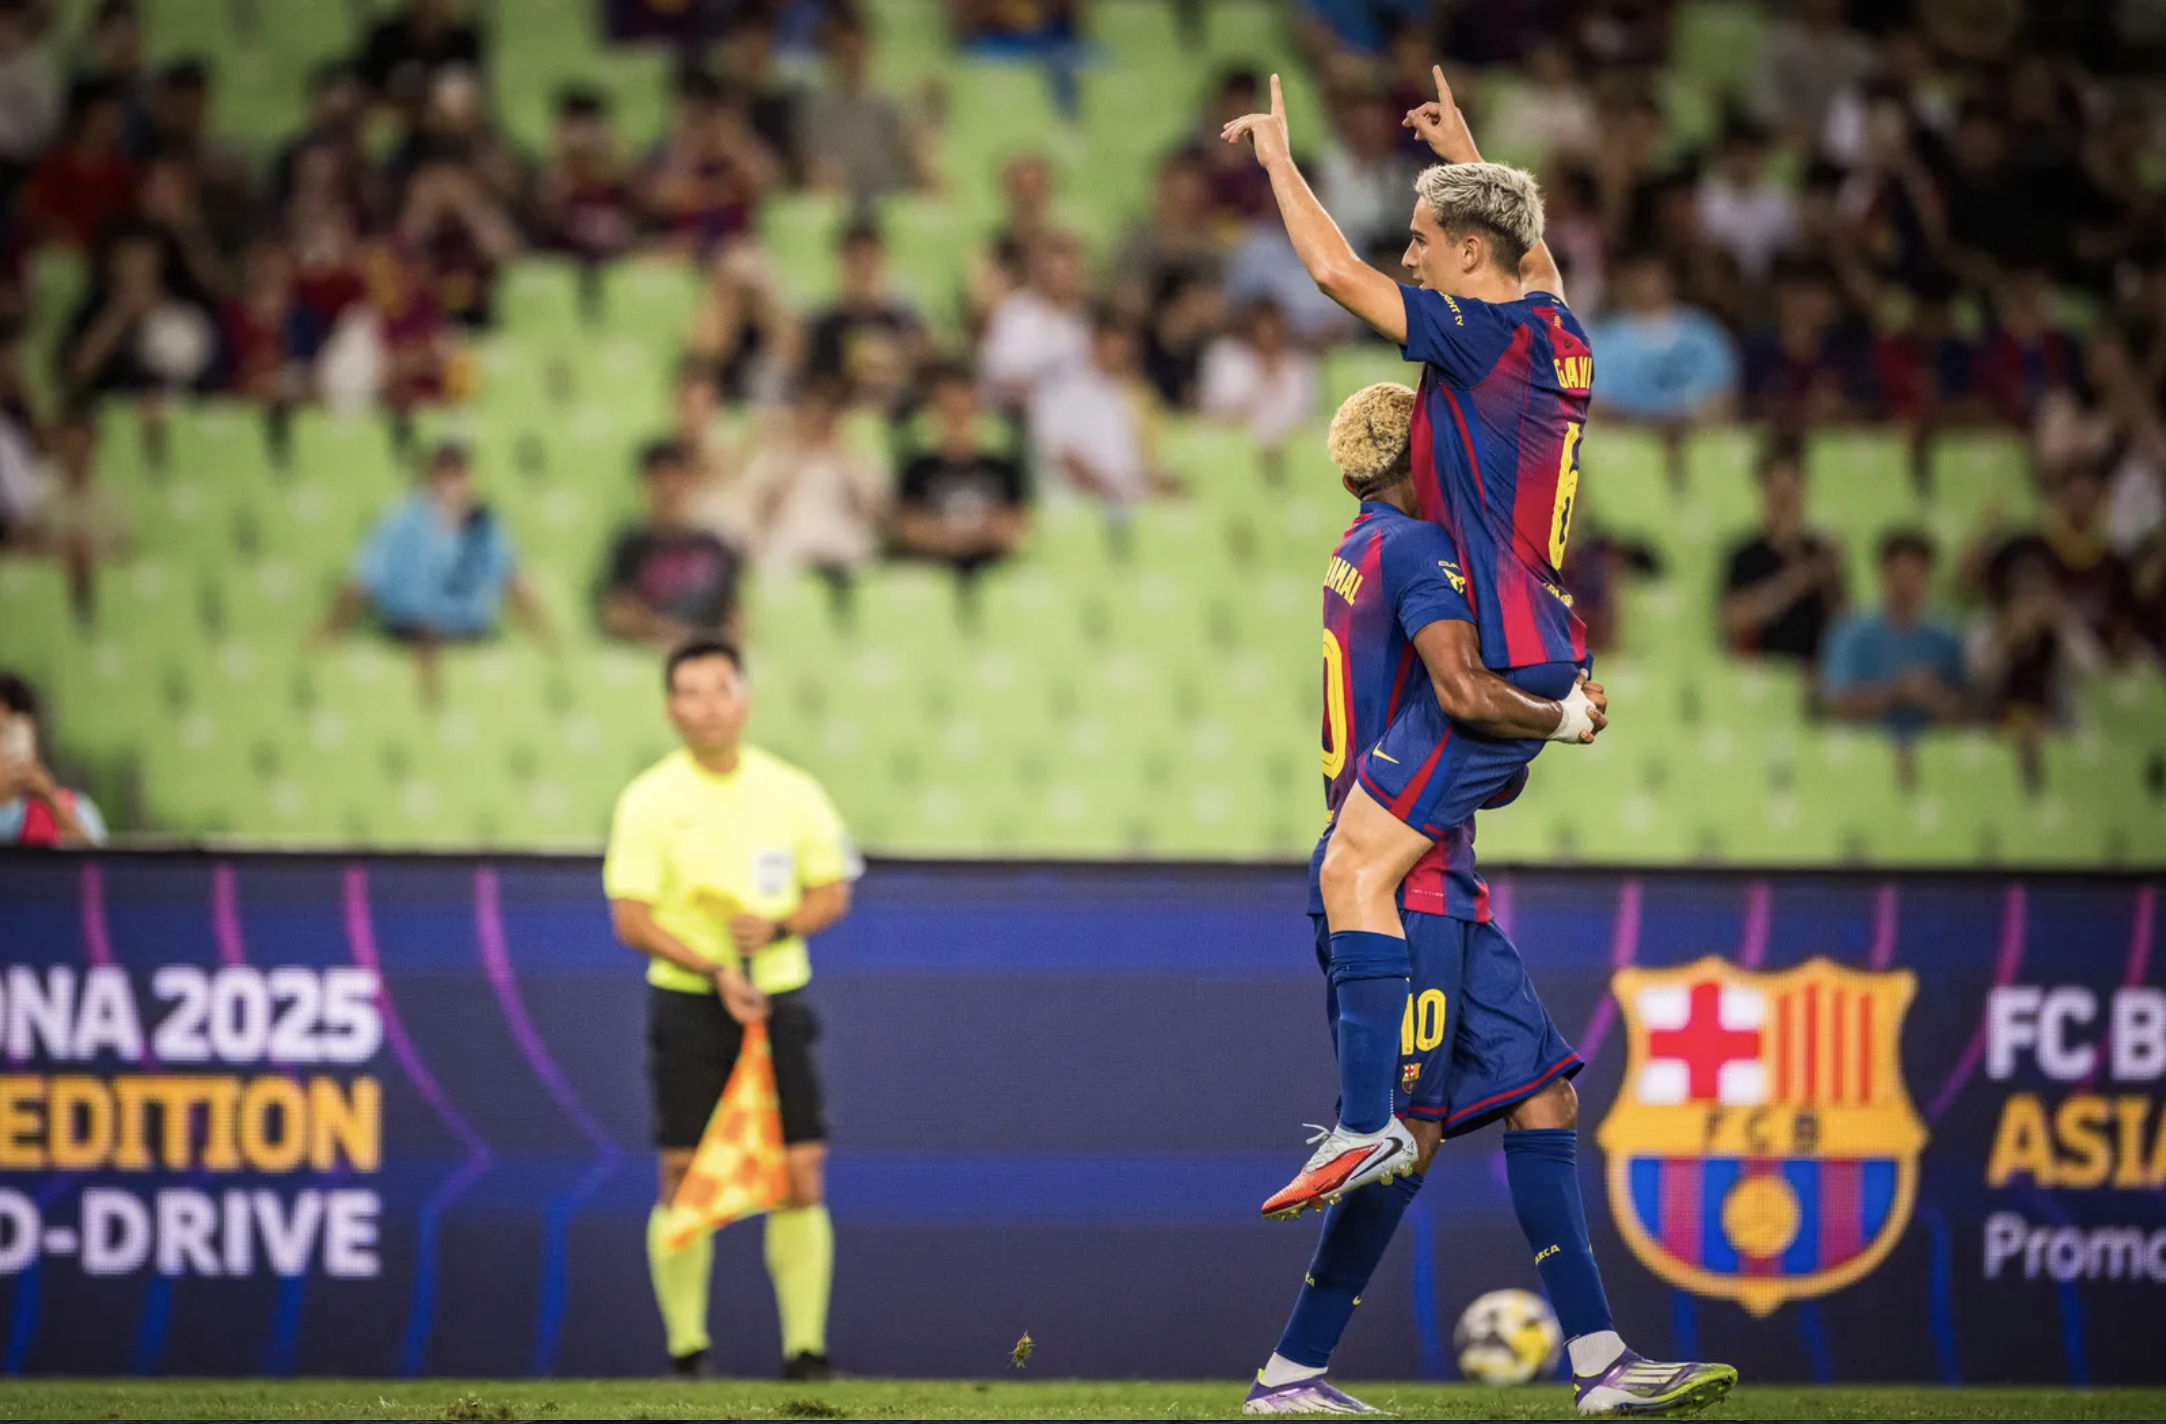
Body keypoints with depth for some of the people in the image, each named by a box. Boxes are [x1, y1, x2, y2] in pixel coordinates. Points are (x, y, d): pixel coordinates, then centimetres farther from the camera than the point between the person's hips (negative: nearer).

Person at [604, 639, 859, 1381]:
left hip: (777, 1000, 2)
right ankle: (686, 1348, 7)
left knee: (801, 1174, -5)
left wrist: (777, 926, -11)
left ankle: (805, 1346, 1)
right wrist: (715, 971, -17)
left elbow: (832, 893, 10)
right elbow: (630, 919, -6)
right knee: (683, 1179, -2)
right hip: (687, 1005, -2)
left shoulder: (792, 792, 4)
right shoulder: (649, 801, -3)